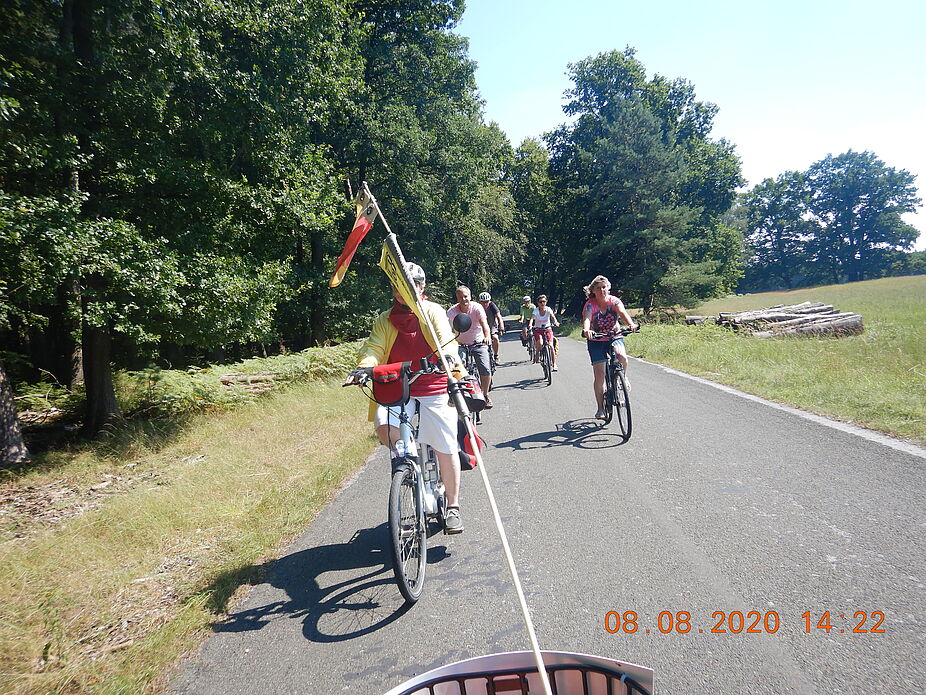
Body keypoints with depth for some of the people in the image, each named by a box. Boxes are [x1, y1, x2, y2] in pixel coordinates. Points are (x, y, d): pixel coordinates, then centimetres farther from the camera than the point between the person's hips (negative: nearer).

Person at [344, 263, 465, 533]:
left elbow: (446, 343, -12)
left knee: (446, 448, -1)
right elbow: (374, 348, -2)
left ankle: (453, 507, 17)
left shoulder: (433, 312, 2)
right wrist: (363, 368, -24)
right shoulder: (384, 320, 12)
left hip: (434, 389, -2)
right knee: (385, 428, -24)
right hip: (396, 389, 3)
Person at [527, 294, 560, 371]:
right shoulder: (536, 311, -11)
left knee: (551, 346, -15)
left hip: (547, 328, 1)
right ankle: (537, 358, -4)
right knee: (539, 343, -29)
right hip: (538, 329, -1)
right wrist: (530, 324, -49)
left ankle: (554, 364, -6)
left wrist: (555, 322, -47)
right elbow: (532, 318, -28)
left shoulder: (548, 309, -9)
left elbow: (553, 316, -26)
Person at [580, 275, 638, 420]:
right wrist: (586, 330, -56)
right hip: (596, 341, -1)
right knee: (599, 374, -7)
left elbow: (622, 312, -28)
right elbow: (586, 319, -33)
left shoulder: (614, 301, -10)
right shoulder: (590, 305, -14)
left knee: (622, 356, -32)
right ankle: (601, 409, 2)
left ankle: (623, 377, 1)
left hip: (614, 337, 1)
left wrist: (631, 324, -50)